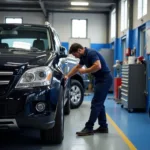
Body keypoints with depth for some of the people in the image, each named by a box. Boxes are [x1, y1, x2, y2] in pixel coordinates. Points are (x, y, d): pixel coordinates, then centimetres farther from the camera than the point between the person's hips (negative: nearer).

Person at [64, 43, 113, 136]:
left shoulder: (91, 53, -18)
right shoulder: (84, 56, 11)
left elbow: (98, 66, -33)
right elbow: (77, 67, 26)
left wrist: (84, 71, -21)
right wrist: (67, 76, 27)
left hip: (105, 79, -10)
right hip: (100, 79, 10)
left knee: (96, 104, -8)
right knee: (99, 104, 12)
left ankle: (89, 128, -4)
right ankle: (103, 127, 18)